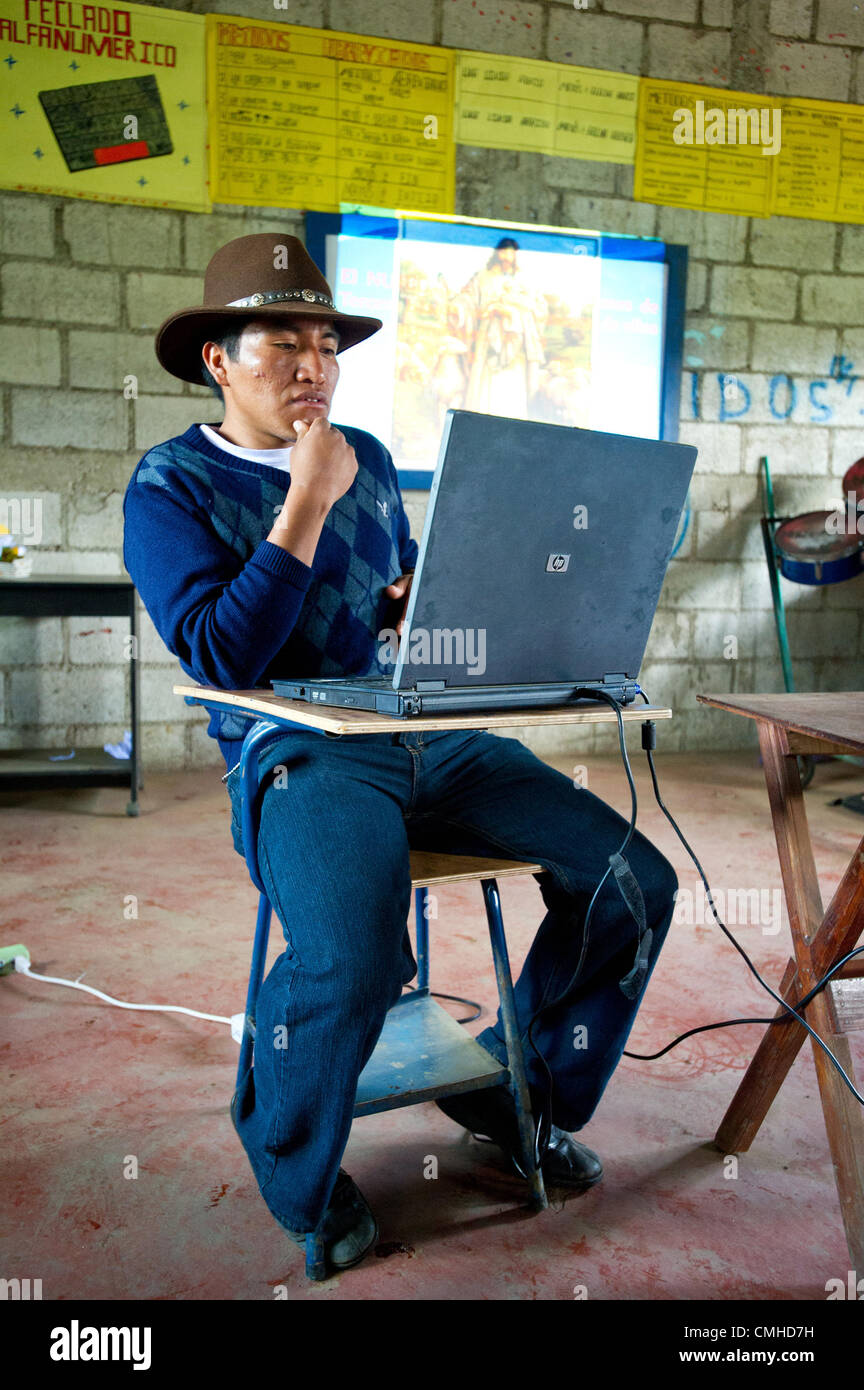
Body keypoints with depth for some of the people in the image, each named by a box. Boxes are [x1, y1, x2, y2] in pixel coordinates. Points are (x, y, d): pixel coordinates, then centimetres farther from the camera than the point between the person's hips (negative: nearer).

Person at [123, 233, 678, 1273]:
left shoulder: (367, 458, 16)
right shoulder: (169, 487, -1)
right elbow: (222, 658, -15)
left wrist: (429, 595, 4)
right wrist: (306, 503, -15)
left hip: (429, 739, 6)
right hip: (298, 757, -6)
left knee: (635, 880, -7)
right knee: (353, 958, -34)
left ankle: (516, 1090, 16)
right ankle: (298, 1183, 2)